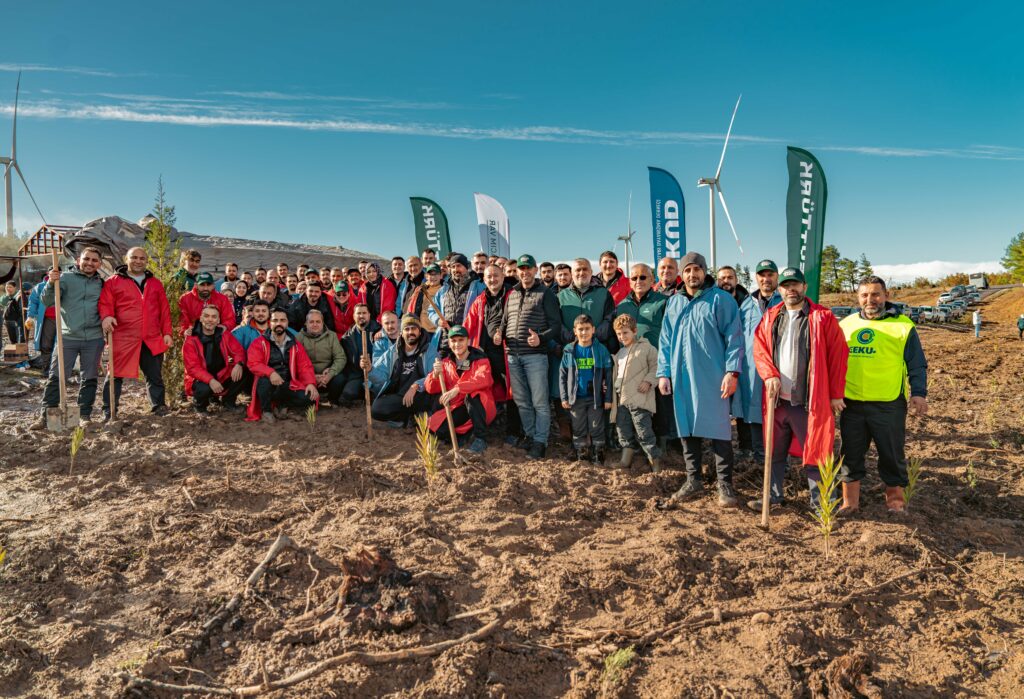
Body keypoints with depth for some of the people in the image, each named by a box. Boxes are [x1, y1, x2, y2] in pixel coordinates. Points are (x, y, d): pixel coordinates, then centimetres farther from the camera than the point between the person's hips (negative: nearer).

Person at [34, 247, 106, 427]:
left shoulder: (101, 283, 10)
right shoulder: (65, 278, 1)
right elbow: (47, 301, -7)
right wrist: (51, 283, -24)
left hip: (94, 339, 2)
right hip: (68, 337, -2)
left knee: (89, 378, 7)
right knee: (56, 377, -2)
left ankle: (85, 415, 16)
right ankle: (46, 415, 5)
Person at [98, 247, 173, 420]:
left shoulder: (155, 283, 15)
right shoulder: (113, 282, 5)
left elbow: (165, 310, 13)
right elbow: (105, 303, -1)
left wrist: (167, 333, 6)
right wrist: (106, 316, -23)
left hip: (153, 340, 3)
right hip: (123, 339, -3)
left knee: (155, 376, 11)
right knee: (115, 374, 2)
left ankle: (158, 406, 23)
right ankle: (109, 410, 11)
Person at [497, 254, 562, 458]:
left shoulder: (545, 294, 0)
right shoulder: (512, 295, 17)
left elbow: (556, 325, -4)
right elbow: (505, 321, 26)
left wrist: (541, 338, -21)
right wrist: (500, 334, 4)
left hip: (535, 355, -6)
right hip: (513, 355, 6)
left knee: (539, 402, -3)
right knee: (521, 401, 13)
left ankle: (540, 441, 5)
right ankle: (529, 434, 26)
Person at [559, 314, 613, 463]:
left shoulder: (601, 350, -4)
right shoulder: (569, 351, 0)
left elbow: (608, 375, -2)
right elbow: (562, 375, 4)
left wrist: (608, 398, -4)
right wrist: (564, 397, -1)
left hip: (596, 398, -2)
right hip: (576, 399, 2)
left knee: (597, 429, 6)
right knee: (578, 430, 10)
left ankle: (598, 458, 17)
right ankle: (581, 458, 21)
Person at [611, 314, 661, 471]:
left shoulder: (646, 347, -2)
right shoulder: (620, 353, 21)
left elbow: (656, 366, -4)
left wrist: (649, 381, -16)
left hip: (639, 399, -7)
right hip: (621, 400, 7)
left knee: (644, 432, -8)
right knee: (624, 432, 11)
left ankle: (655, 461, 1)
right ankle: (625, 460, 19)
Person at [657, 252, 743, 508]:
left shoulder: (721, 299, -2)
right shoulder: (673, 303, 12)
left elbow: (733, 337, -6)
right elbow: (665, 341, 13)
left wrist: (732, 371, -14)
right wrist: (663, 373, 6)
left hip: (713, 377, -5)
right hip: (681, 378, 5)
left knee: (718, 428, -1)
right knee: (686, 429, 10)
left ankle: (725, 484, 10)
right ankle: (693, 481, 22)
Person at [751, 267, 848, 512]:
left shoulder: (823, 317, -3)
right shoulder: (770, 317, 10)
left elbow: (838, 356, -4)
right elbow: (759, 349, 6)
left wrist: (836, 394, -5)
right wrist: (769, 375, -12)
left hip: (809, 401, -4)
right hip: (777, 399, 4)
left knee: (813, 452, 3)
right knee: (775, 452, 14)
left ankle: (819, 501, 18)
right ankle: (773, 495, 28)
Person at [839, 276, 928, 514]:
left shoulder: (903, 326, 1)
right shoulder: (846, 324, 10)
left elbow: (917, 365, 3)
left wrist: (919, 392, -8)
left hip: (889, 405, -3)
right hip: (851, 404, 3)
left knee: (892, 454, 9)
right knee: (851, 454, 9)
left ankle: (895, 499, 25)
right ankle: (849, 500, 20)